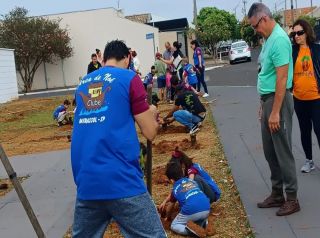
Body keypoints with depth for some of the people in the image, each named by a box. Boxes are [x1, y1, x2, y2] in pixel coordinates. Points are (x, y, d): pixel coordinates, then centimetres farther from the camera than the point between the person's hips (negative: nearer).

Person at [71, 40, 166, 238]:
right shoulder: (130, 78, 0)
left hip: (86, 182, 6)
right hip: (121, 180, -6)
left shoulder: (84, 83, 17)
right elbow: (150, 132, -1)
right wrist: (151, 114, 20)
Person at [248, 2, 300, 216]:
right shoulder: (269, 39, 13)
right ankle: (277, 194, 27)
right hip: (268, 100, 10)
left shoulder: (279, 39, -17)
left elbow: (282, 78, -22)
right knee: (270, 151, 15)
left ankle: (292, 199, 11)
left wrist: (275, 112, -22)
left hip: (278, 100, -10)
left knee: (283, 151, -1)